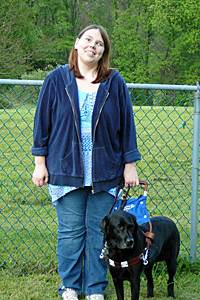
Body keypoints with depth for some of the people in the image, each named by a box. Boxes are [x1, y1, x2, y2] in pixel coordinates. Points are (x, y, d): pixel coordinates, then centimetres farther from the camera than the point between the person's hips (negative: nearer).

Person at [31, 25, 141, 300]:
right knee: (70, 231, 3)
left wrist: (130, 165, 4)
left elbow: (126, 125, 7)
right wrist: (40, 163, 1)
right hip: (66, 169, -1)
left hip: (105, 171, 1)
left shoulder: (115, 83, 5)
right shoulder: (57, 80, 3)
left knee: (99, 231, 5)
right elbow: (43, 121, 5)